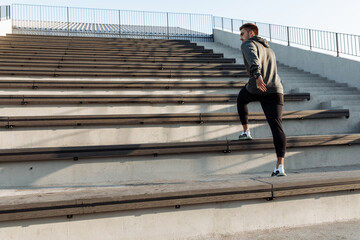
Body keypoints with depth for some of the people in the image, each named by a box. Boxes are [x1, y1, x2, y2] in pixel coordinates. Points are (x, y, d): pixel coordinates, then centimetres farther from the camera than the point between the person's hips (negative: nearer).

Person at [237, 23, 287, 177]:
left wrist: (257, 75, -34)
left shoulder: (248, 44, 6)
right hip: (276, 90, 5)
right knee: (277, 127, -4)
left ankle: (246, 131, 29)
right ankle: (280, 167, -11)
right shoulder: (269, 49, 31)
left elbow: (253, 58, -18)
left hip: (256, 89, -5)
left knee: (241, 99, 30)